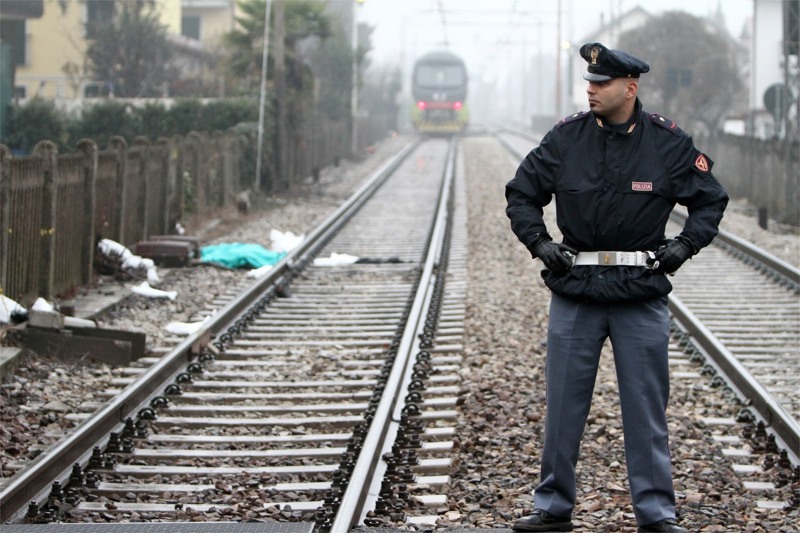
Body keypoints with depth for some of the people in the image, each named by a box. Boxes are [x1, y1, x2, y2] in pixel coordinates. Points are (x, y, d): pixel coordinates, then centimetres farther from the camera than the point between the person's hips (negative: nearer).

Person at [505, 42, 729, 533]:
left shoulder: (669, 143, -2)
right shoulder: (566, 138, 1)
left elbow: (711, 199, 9)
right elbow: (521, 194, 11)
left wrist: (684, 245, -3)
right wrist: (539, 242, -2)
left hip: (642, 295, -1)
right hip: (575, 292, 1)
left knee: (647, 406, 3)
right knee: (563, 404, 6)